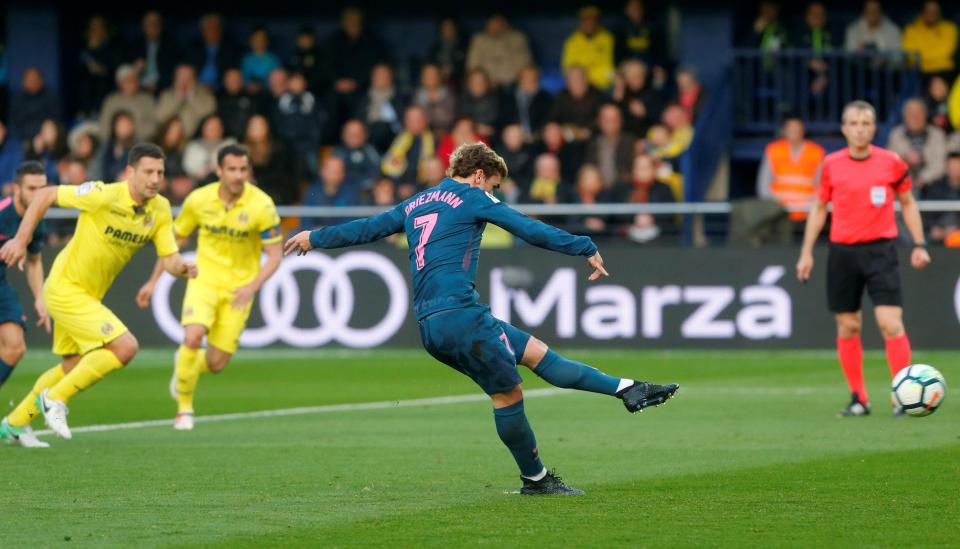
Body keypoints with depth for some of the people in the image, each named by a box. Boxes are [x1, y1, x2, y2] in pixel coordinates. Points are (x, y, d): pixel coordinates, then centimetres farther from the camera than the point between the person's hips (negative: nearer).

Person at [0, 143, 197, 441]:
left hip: (90, 294, 8)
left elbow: (170, 259, -3)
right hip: (66, 289, -8)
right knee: (125, 347, -19)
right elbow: (45, 195, -15)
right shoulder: (104, 196, -24)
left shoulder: (160, 210, -4)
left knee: (72, 368, 20)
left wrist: (183, 267, -26)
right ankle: (55, 398, -6)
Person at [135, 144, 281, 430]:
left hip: (239, 286, 0)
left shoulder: (261, 206, -15)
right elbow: (174, 240, 8)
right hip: (205, 278, 0)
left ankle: (185, 364, 38)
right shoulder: (199, 200, -8)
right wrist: (153, 281, 7)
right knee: (193, 337, -25)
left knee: (216, 364, -1)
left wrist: (252, 286, -28)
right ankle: (184, 407, -4)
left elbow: (274, 256, -11)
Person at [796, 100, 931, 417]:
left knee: (891, 323, -13)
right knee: (847, 327, 5)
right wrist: (806, 252, 9)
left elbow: (908, 203, 11)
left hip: (880, 250, -2)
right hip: (842, 252, 2)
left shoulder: (891, 163, -1)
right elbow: (819, 208, 13)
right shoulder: (831, 165, 2)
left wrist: (919, 245, 4)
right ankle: (858, 399, 15)